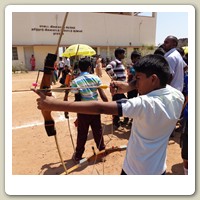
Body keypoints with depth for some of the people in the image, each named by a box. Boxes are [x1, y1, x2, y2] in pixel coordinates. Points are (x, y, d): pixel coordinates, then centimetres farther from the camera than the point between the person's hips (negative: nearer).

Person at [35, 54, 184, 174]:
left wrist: (55, 105, -35)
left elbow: (99, 108, -38)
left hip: (135, 170, -6)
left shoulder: (145, 104, -34)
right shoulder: (178, 96, -13)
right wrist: (130, 86, -13)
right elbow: (162, 81, 4)